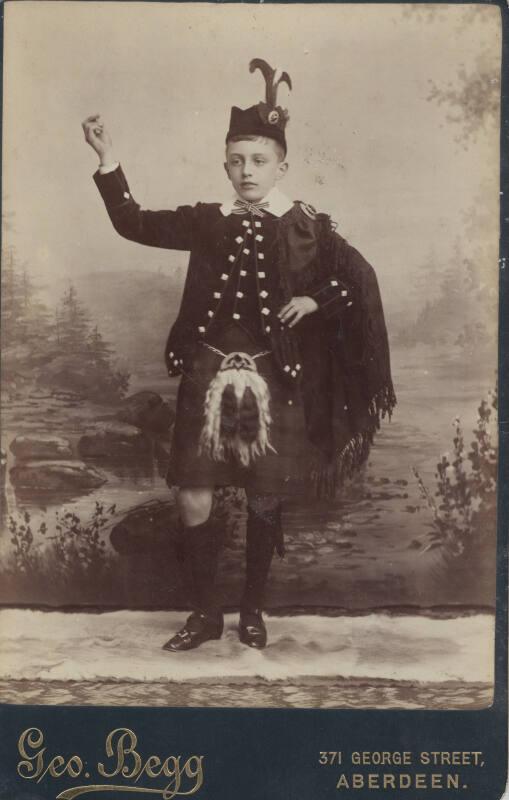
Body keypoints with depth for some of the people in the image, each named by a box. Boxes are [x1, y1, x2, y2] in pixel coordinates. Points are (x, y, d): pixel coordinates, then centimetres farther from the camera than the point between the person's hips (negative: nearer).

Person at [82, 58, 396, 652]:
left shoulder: (307, 228, 1)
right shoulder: (208, 221, 6)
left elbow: (360, 279, 6)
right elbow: (133, 225, 4)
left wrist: (314, 300, -10)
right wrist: (108, 161, -5)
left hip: (272, 380, -1)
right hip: (208, 374, 2)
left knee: (264, 501, 8)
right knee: (193, 499, 0)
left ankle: (252, 609, 29)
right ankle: (205, 613, 20)